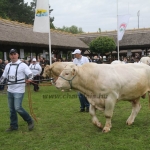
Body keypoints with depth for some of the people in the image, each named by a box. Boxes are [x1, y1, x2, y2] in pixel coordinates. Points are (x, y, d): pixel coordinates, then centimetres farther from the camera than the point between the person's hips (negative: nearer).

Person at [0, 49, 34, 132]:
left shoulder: (22, 65, -9)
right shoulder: (8, 66, 10)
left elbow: (30, 74, -15)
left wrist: (30, 79, -35)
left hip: (19, 90, -6)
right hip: (10, 90, 7)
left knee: (18, 108, -11)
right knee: (11, 109, 12)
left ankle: (30, 121, 8)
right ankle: (13, 125, 25)